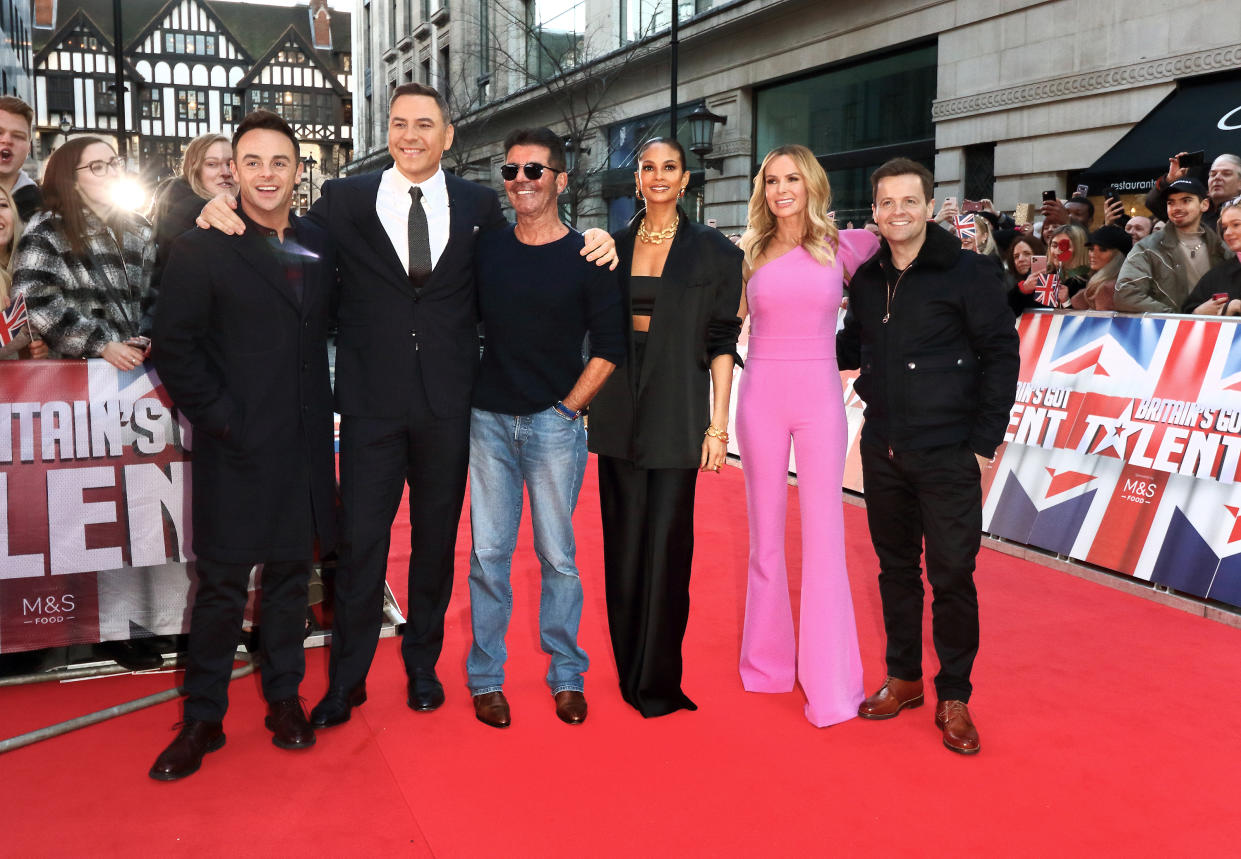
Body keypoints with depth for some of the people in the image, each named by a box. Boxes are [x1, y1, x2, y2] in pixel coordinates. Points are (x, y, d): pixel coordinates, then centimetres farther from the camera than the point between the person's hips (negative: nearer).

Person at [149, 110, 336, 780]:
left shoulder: (320, 247, 10)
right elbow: (174, 348, -7)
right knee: (221, 586, 3)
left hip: (304, 447, 4)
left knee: (290, 574, 13)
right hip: (237, 450, -4)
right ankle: (203, 720, 18)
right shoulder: (201, 250, -3)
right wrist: (222, 417, -11)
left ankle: (284, 698, 28)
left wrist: (321, 410, 5)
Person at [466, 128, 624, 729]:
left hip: (554, 425, -2)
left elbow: (609, 346, -1)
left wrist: (569, 407, -5)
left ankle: (566, 675, 20)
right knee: (488, 554, 5)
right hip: (489, 423, 3)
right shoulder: (486, 250, 8)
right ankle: (485, 678, 18)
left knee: (558, 555, 4)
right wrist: (470, 395, 6)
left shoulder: (586, 257, 0)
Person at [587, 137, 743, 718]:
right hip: (619, 413, 3)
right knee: (623, 537, 8)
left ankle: (657, 681, 12)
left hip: (678, 413, -3)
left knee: (666, 541, -1)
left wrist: (718, 425, -7)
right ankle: (629, 669, 23)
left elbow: (721, 343, -2)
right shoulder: (613, 246, 11)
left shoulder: (713, 252, 1)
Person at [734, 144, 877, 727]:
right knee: (765, 535, 10)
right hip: (761, 395, 2)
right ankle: (768, 662, 24)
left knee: (824, 537, -3)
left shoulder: (842, 246, 5)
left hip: (819, 397, -1)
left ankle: (831, 685, 5)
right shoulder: (751, 254, 7)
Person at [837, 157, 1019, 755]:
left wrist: (985, 442, -9)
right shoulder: (867, 280, 8)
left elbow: (1002, 356, -6)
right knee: (895, 567, 13)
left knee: (952, 574, -1)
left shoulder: (968, 274, -7)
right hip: (882, 452, 5)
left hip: (948, 454, -5)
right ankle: (903, 678, 28)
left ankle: (954, 698, 14)